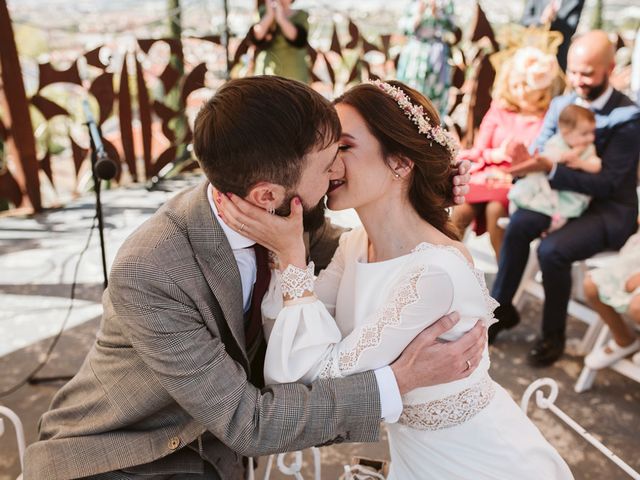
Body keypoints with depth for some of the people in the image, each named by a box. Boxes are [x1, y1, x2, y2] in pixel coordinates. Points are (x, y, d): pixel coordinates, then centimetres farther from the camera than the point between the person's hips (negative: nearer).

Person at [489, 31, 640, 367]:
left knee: (552, 249, -29)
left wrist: (549, 168, -33)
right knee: (518, 225, -23)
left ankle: (553, 335, -5)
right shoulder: (561, 104, 1)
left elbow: (607, 183, -23)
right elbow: (540, 152, 0)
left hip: (610, 209, -5)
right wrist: (528, 162, -24)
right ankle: (501, 307, -4)